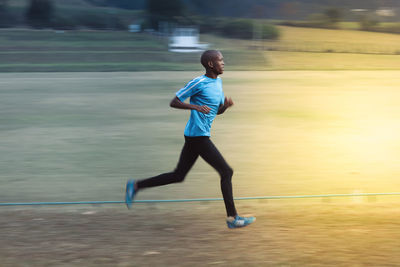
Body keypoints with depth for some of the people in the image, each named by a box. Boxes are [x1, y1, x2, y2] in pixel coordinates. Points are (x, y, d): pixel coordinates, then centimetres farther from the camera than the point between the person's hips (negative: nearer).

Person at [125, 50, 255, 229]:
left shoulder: (218, 82, 14)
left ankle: (136, 185, 19)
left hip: (194, 137, 9)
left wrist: (226, 105, 1)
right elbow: (173, 102, -10)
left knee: (178, 176, 13)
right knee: (226, 172, -6)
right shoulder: (198, 83, -12)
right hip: (197, 136, -9)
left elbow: (218, 111, 23)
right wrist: (195, 107, -23)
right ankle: (232, 218, 1)